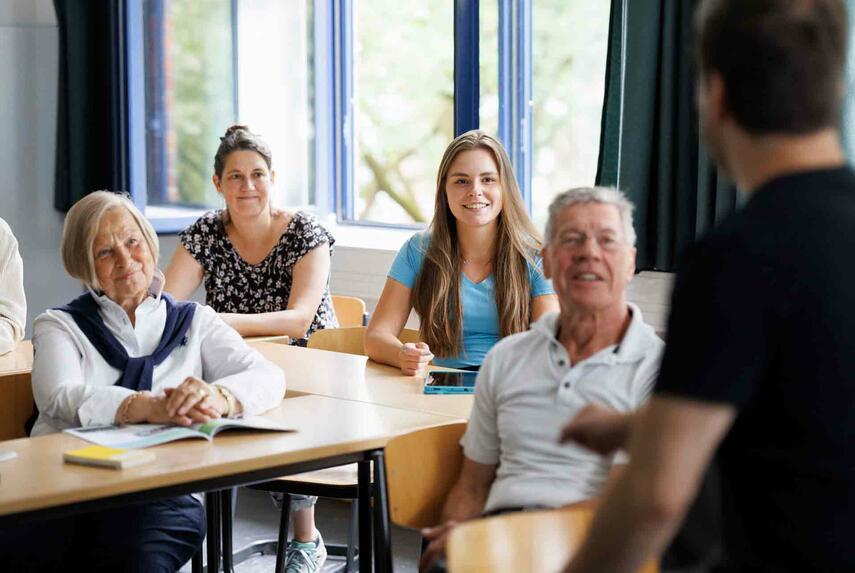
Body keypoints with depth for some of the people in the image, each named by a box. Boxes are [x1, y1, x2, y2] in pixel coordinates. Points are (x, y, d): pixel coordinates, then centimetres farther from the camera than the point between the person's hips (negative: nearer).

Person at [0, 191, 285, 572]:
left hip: (161, 494, 0)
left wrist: (217, 398, -20)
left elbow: (269, 377, 4)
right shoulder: (59, 325, 17)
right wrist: (149, 408, -24)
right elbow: (60, 398, -5)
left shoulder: (194, 322, 20)